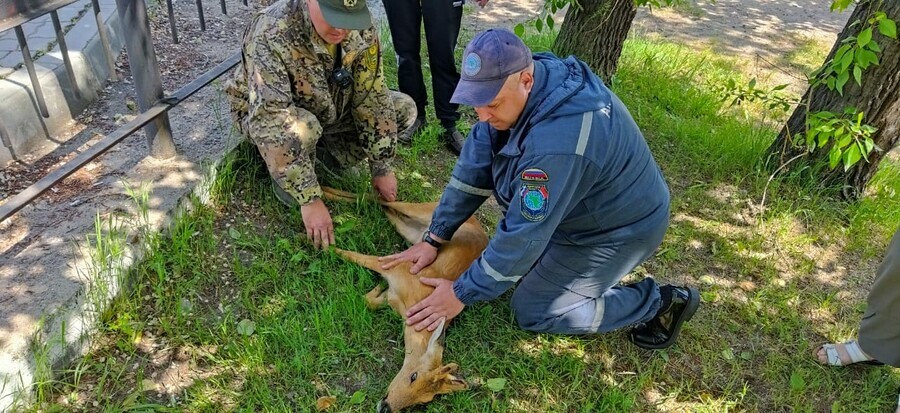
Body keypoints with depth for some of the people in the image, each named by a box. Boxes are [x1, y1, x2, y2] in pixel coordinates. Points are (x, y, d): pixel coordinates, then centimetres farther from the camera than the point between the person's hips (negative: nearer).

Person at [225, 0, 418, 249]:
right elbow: (270, 122, -41)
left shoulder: (361, 29, -21)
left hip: (328, 111, 5)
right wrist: (310, 200, -42)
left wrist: (381, 169, -14)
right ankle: (284, 177, -6)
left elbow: (373, 100, -15)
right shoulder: (270, 35, -36)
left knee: (404, 109, -8)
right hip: (264, 113, -5)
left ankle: (327, 152, 6)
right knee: (300, 130, -39)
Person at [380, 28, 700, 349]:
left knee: (532, 312, -2)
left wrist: (462, 293, -20)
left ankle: (658, 303, 4)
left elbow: (525, 237, -32)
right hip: (587, 206, 8)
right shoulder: (509, 91, -13)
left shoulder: (558, 141, -39)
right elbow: (475, 164, -6)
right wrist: (434, 238, -6)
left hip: (619, 228, -8)